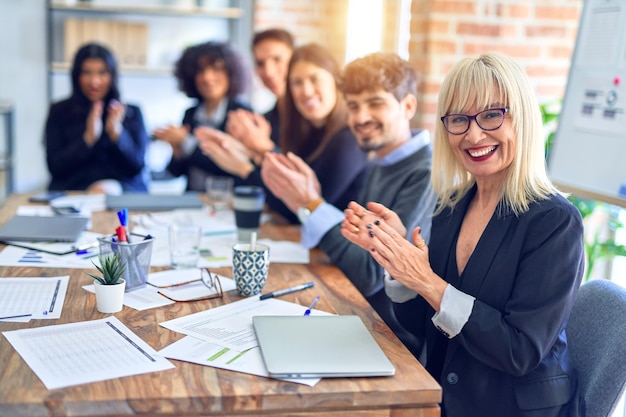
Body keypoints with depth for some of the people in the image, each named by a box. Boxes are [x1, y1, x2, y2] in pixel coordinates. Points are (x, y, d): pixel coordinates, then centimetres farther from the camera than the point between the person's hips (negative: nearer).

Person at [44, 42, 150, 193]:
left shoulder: (132, 113, 10)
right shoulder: (59, 111, 9)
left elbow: (137, 167, 2)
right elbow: (55, 167, 0)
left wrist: (116, 132, -13)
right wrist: (88, 137, -12)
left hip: (124, 194, 0)